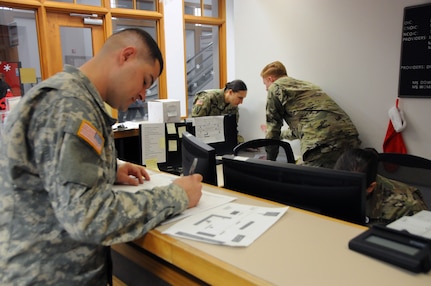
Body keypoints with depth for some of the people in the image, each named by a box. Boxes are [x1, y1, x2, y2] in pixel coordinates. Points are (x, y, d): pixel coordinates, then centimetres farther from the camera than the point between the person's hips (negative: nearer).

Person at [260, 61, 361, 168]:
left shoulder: (275, 88, 10)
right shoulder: (305, 84, 34)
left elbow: (273, 125, 10)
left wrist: (269, 160, 21)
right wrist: (282, 134, 59)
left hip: (322, 142, -8)